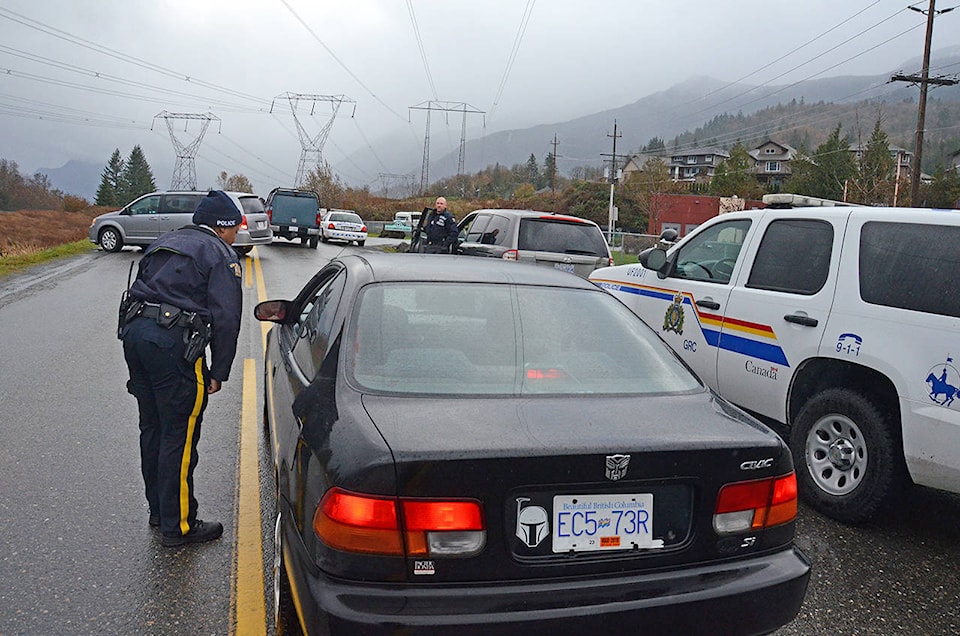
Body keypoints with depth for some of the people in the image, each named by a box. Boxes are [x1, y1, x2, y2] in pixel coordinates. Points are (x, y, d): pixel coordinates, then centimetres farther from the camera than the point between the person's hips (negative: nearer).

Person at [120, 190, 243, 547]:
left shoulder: (164, 243, 24)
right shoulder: (220, 255, 0)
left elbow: (142, 290, 21)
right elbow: (226, 317, -8)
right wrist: (219, 372, -3)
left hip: (134, 330, 8)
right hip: (174, 343, -8)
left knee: (152, 428, 19)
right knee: (179, 437, 0)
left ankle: (159, 510, 34)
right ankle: (178, 526, 8)